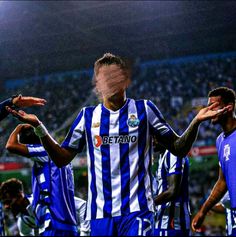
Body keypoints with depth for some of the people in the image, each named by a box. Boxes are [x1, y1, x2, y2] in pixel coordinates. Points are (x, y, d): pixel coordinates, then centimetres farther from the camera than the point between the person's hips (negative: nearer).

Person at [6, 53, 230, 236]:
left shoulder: (143, 109, 4)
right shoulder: (88, 115, 11)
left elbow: (178, 148, 6)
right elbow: (62, 158, 11)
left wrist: (196, 122, -11)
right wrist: (38, 127, 0)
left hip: (136, 209, -3)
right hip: (100, 211, 3)